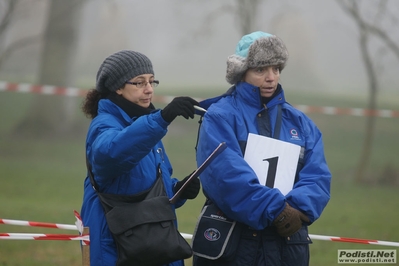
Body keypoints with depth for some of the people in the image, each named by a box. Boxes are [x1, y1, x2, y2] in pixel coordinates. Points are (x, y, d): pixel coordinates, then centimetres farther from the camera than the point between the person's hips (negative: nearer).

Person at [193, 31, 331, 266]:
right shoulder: (220, 116, -5)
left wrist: (298, 209, -19)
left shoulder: (299, 123, 12)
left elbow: (317, 177, 0)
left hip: (288, 245, 4)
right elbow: (227, 175, -19)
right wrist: (276, 210, -23)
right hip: (231, 244, -4)